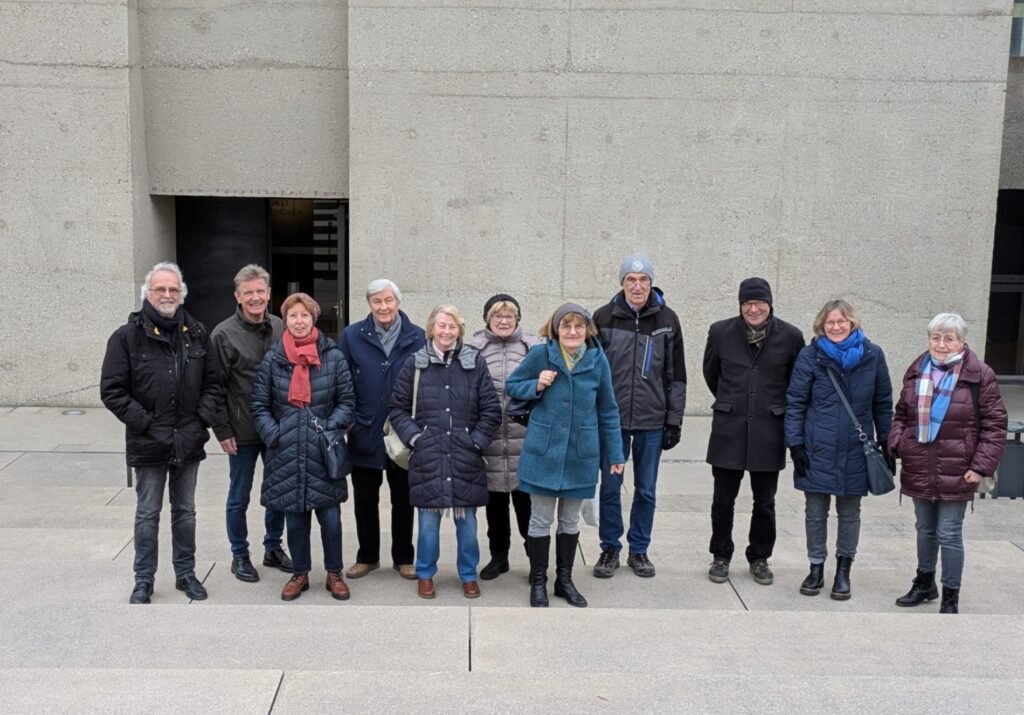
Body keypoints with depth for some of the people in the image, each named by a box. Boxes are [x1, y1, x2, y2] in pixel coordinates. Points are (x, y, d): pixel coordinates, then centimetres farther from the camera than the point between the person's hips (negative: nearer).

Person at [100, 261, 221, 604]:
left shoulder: (197, 333, 5)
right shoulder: (127, 336, -6)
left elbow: (212, 382, 10)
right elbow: (112, 390, -8)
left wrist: (203, 419, -3)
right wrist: (145, 423, -14)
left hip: (189, 443, 3)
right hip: (148, 444, -3)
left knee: (185, 511, 15)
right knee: (148, 514, 9)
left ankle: (186, 573, 28)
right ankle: (143, 580, 22)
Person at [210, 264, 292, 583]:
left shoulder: (280, 327, 2)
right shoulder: (224, 334, -9)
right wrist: (223, 431, -10)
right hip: (243, 432, -4)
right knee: (239, 497, 9)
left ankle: (273, 548, 31)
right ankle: (240, 556, 24)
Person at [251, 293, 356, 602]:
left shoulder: (333, 356, -1)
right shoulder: (272, 359, 3)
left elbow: (347, 401, 4)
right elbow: (260, 405, 8)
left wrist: (331, 429, -9)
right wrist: (273, 434, -5)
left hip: (324, 453, -1)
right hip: (287, 452, 1)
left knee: (330, 516, 3)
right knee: (294, 517, 10)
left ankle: (334, 574, 21)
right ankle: (300, 574, 27)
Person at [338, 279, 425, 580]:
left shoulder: (417, 337, -3)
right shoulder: (352, 336, -2)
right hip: (364, 434, 1)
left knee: (403, 499, 11)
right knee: (365, 499, 12)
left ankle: (403, 558, 25)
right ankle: (367, 557, 27)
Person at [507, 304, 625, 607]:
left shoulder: (598, 359, -4)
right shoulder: (540, 354, -9)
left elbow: (608, 410, 4)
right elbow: (511, 386, 4)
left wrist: (615, 454, 5)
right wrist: (536, 386, -16)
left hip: (581, 454, 2)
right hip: (544, 451, -2)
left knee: (570, 521, 15)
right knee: (541, 521, 7)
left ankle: (564, 580, 30)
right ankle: (538, 582, 23)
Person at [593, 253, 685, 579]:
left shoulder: (667, 319, 2)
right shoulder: (604, 317, -1)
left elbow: (676, 374, 5)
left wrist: (674, 421, 2)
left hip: (652, 421, 1)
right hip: (612, 419, -1)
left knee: (646, 490, 10)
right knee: (610, 487, 6)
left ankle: (639, 550, 25)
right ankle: (610, 549, 22)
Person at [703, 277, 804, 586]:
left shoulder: (790, 336, -4)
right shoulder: (721, 332, -1)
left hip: (768, 431, 0)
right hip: (729, 430, 0)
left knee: (765, 502, 10)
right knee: (723, 500, 7)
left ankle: (759, 558, 27)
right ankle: (721, 556, 24)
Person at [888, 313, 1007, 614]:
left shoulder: (980, 375, -7)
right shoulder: (917, 371, 6)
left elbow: (995, 424, -6)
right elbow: (901, 413, 15)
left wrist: (981, 465, -12)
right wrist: (896, 443, -2)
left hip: (955, 472, -4)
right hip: (918, 468, 4)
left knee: (949, 534, 0)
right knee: (925, 529, 19)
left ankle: (950, 598, 15)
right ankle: (924, 584, 36)